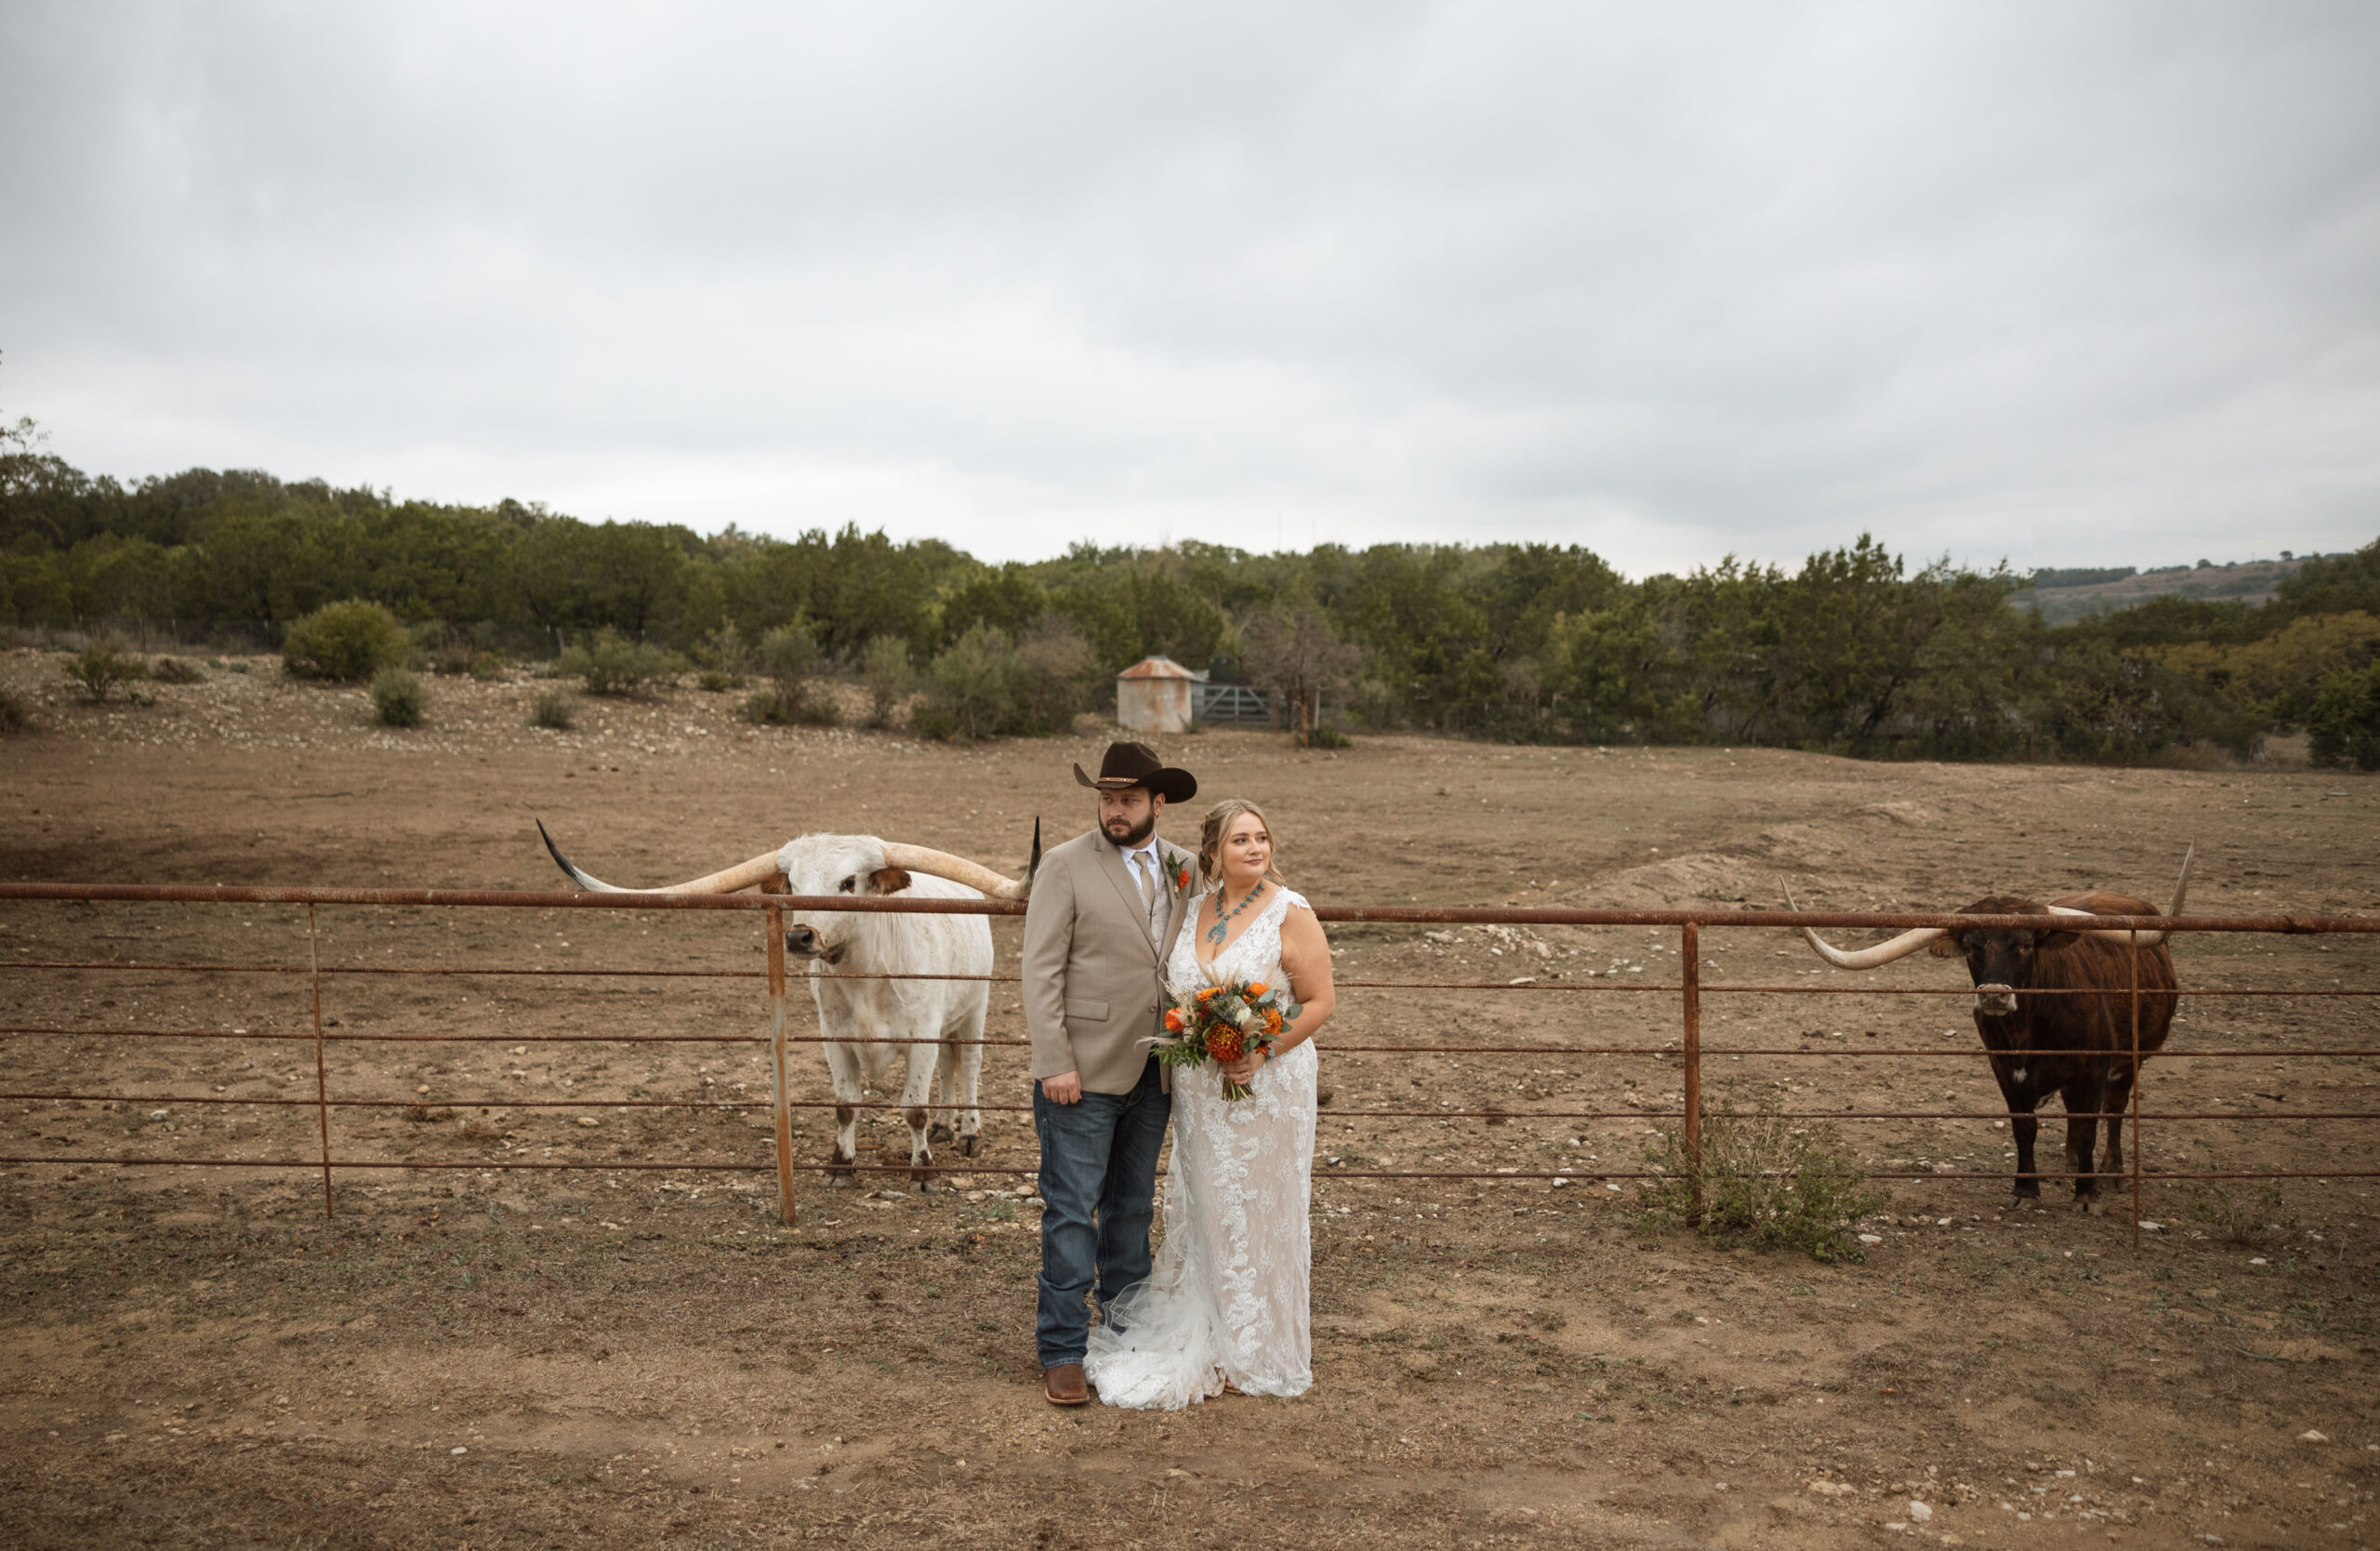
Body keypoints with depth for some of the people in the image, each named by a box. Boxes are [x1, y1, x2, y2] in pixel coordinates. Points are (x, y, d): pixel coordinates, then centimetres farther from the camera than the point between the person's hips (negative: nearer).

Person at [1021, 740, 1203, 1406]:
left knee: (1133, 1208, 16)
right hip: (1083, 1073, -5)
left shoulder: (1185, 870, 7)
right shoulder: (1066, 865, -7)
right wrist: (1053, 1064, -16)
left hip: (1154, 1074, 5)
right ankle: (1062, 1352, 11)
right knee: (1071, 1212, 0)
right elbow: (1041, 971, -10)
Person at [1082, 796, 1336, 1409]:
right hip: (1199, 1091, 5)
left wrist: (1263, 1052, -21)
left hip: (1267, 1087, -5)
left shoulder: (1291, 914, -11)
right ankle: (1207, 1335, 31)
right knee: (1205, 1210, 14)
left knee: (1260, 1214, 5)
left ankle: (1258, 1351, 20)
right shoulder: (1196, 907, 5)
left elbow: (1320, 1001, -10)